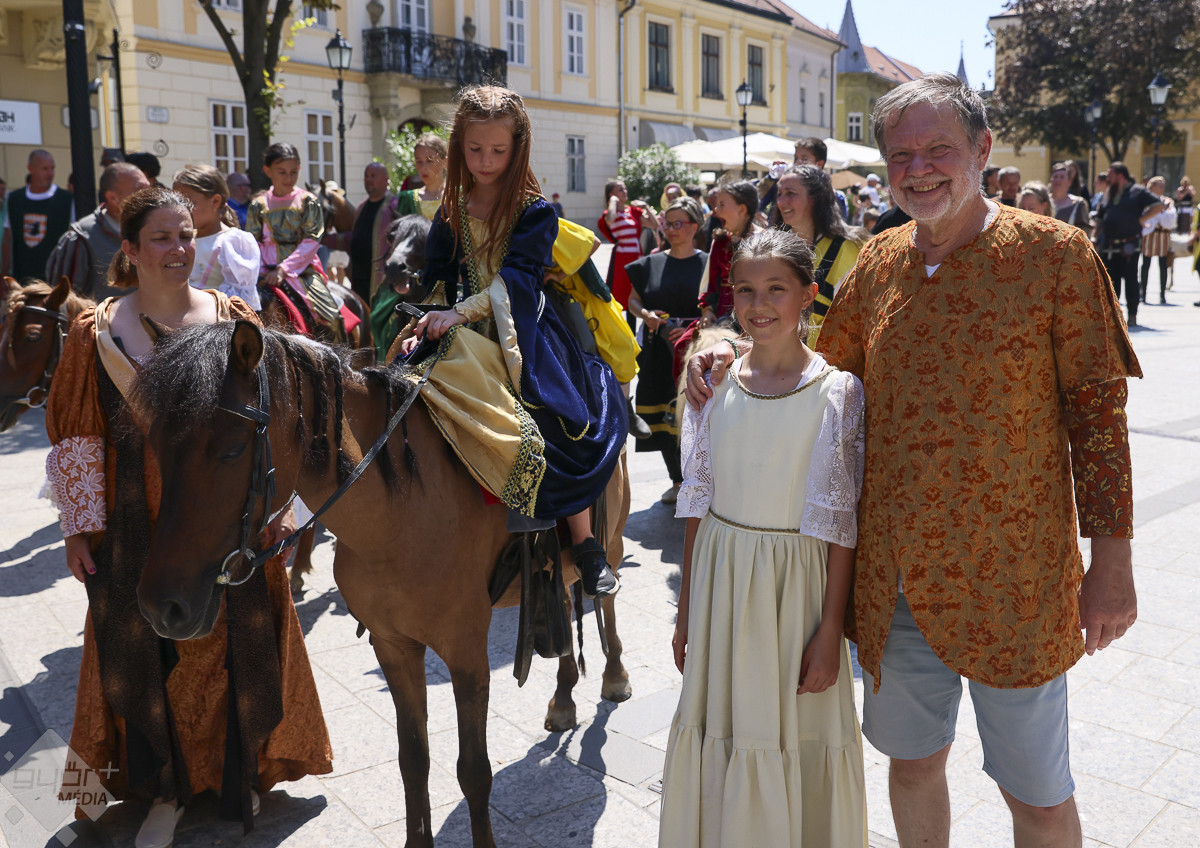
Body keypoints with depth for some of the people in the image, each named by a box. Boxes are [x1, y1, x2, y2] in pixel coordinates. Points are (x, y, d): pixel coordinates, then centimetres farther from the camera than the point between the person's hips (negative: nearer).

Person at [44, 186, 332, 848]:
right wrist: (80, 526, -2)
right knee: (148, 653, 8)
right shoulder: (96, 333, -1)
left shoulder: (234, 320, 0)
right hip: (137, 523, 0)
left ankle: (241, 773, 32)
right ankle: (168, 789, 28)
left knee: (238, 641, 9)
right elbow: (79, 438, 1)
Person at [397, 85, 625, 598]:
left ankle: (585, 545, -4)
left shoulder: (535, 211, 0)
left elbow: (518, 279, -14)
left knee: (563, 433, -19)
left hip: (526, 341, -3)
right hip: (468, 343, 4)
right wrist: (421, 329, -8)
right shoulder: (451, 214, 13)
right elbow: (436, 284, 11)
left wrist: (460, 312, -25)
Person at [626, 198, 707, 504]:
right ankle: (677, 481, 21)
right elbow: (633, 300, 17)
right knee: (662, 419, 5)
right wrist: (645, 314, -5)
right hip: (658, 354, 3)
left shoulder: (707, 263, 2)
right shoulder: (651, 263, 11)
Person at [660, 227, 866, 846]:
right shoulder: (716, 383, 2)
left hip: (796, 583, -3)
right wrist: (687, 610, 8)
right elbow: (698, 504, 6)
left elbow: (840, 523, -8)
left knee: (796, 736, 8)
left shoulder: (836, 391, -9)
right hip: (720, 574, 3)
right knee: (720, 729, 13)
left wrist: (830, 631, -10)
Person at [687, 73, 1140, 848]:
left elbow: (1097, 408, -7)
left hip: (1012, 579, -3)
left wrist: (1112, 558, -9)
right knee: (914, 761, 20)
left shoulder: (1054, 253, -8)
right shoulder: (877, 264, 4)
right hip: (895, 576, 4)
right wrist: (737, 361, -1)